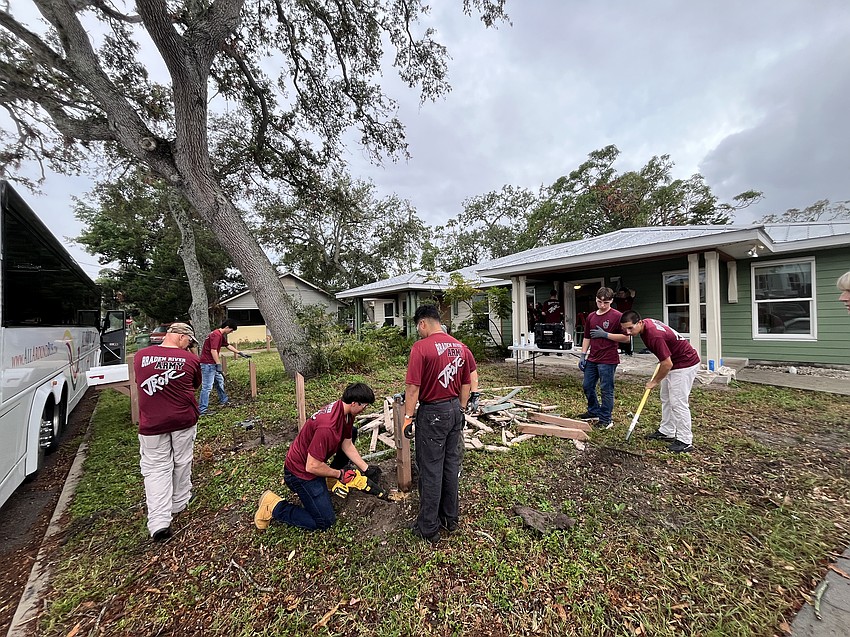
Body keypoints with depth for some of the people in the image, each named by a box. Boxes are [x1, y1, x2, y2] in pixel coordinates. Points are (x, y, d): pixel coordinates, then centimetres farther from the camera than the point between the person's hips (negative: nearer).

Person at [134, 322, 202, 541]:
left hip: (152, 423, 1)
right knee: (181, 463, 17)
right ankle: (178, 504, 34)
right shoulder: (191, 359, -11)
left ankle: (159, 522, 2)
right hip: (184, 421, -1)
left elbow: (140, 383, 13)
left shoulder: (140, 356, -4)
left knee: (156, 469, 8)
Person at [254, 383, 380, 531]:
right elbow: (312, 466, -29)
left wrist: (366, 469, 4)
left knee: (352, 432, 10)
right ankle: (274, 507, 4)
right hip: (301, 471, -9)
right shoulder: (328, 426, -37)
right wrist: (339, 474, -14)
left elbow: (347, 445, 3)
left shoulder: (346, 412, -9)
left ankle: (332, 479, 19)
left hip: (315, 459, 9)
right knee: (325, 521, -3)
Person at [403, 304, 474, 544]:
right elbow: (466, 384, 10)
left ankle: (428, 528, 20)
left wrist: (408, 417, -10)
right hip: (455, 409, 7)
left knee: (431, 470, 6)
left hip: (432, 413, -6)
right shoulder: (460, 347, 3)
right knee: (451, 465, 18)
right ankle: (450, 517, 34)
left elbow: (413, 386, -18)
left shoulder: (421, 347, -17)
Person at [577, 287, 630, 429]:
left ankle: (606, 419, 17)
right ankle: (594, 411, 34)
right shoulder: (591, 317, 10)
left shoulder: (617, 316, -9)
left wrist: (605, 334, -16)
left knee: (606, 390, 2)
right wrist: (583, 356, 10)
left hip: (608, 360, -7)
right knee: (587, 386, 15)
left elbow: (626, 338, -12)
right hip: (592, 359, 7)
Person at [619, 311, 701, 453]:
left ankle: (685, 442, 2)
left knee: (678, 402, -8)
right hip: (672, 362, 10)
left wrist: (654, 381, -12)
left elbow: (667, 364, -27)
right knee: (666, 399, 15)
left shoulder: (655, 335, -33)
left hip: (685, 364, -10)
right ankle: (666, 432, 25)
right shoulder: (646, 323, -5)